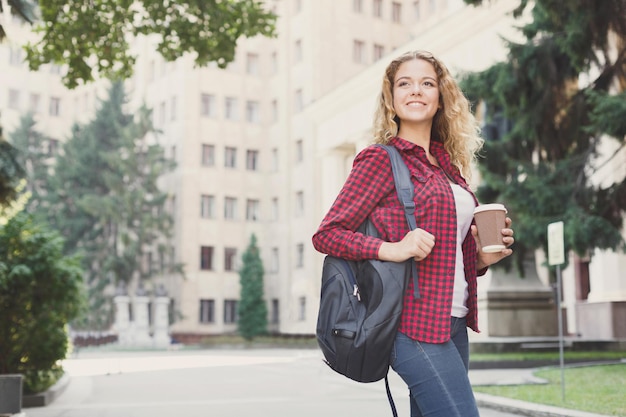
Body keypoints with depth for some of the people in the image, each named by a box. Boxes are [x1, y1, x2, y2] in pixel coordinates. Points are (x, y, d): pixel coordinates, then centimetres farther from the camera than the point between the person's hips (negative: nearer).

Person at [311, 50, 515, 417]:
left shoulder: (447, 166, 16)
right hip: (416, 323, -7)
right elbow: (326, 235, -9)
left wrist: (481, 258, 2)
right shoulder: (381, 159, -4)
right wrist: (392, 250, -22)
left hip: (453, 323, 8)